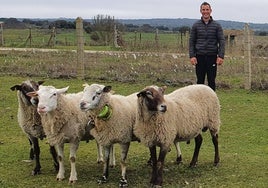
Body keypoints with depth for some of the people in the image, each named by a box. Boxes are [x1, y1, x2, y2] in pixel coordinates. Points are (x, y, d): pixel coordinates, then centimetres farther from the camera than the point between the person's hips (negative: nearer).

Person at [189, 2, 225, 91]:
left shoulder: (217, 25, 4)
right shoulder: (196, 25, 6)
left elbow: (221, 41, 0)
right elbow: (191, 41, 5)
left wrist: (221, 56, -11)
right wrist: (192, 56, -7)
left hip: (212, 57, -1)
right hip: (200, 57, 1)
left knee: (211, 81, 2)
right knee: (200, 81, 4)